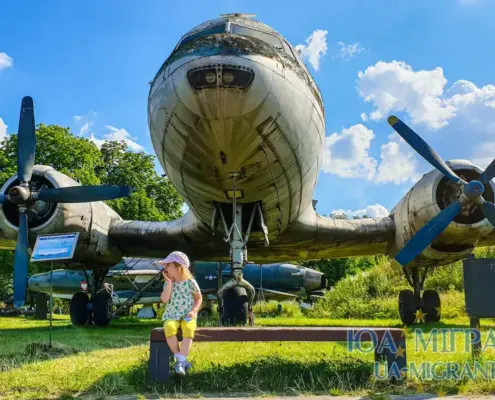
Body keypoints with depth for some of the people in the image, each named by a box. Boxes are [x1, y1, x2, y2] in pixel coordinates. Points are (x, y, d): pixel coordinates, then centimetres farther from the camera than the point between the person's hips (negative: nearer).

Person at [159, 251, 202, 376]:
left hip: (187, 316, -1)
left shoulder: (190, 282, -1)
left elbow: (199, 298, 10)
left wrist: (194, 311, -7)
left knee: (188, 329, -36)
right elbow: (164, 300, -11)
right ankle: (181, 359, -24)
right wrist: (169, 282, -10)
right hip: (172, 316, 2)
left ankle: (180, 362, -34)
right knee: (169, 328, -34)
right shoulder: (168, 283, 4)